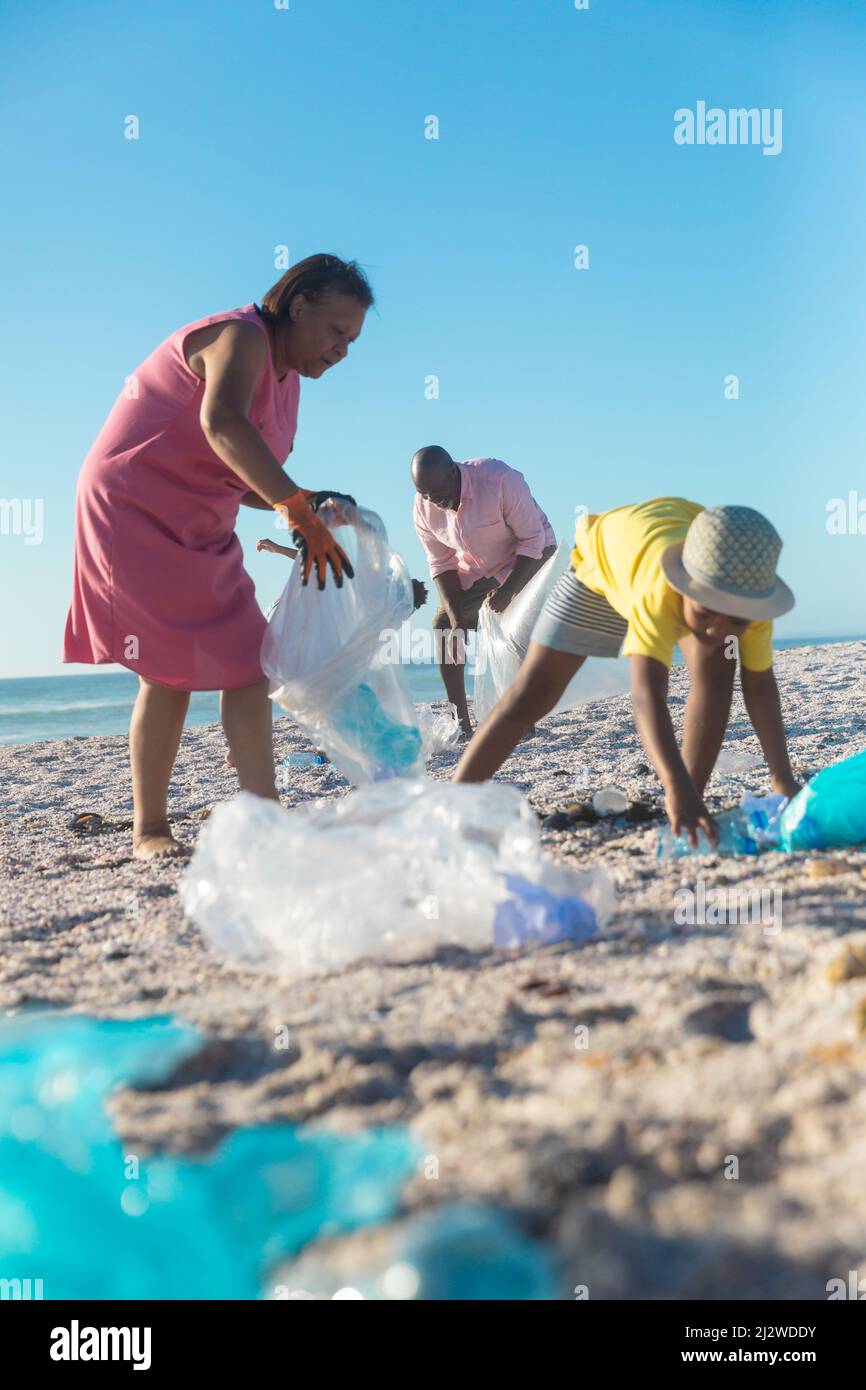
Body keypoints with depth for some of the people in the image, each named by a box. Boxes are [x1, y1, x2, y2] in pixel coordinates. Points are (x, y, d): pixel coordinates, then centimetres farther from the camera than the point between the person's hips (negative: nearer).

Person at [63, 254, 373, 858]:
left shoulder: (286, 379, 11)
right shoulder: (242, 337, -18)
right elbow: (221, 421, -41)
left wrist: (304, 505, -6)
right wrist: (299, 507, -46)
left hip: (199, 530, 10)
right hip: (136, 512, -10)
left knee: (250, 664, 3)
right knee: (172, 673, -11)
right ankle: (149, 831, -2)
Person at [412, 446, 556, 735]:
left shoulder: (501, 480, -34)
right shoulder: (424, 508, -18)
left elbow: (533, 540, -27)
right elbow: (441, 565, -10)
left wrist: (507, 590, -35)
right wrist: (456, 620, -20)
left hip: (530, 555, -5)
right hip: (475, 567, 5)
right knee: (442, 625, -5)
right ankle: (462, 722, -3)